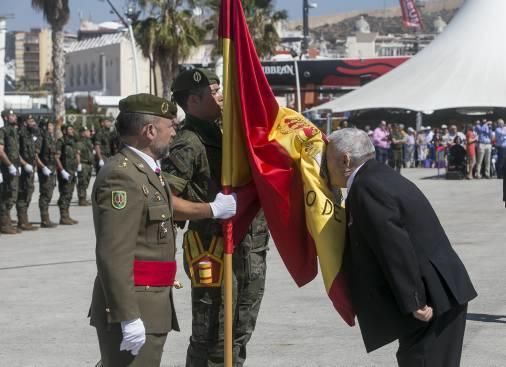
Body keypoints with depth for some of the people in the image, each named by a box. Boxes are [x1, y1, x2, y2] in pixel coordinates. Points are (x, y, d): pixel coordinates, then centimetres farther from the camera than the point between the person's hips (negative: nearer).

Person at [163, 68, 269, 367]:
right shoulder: (189, 144, -13)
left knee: (239, 336, 17)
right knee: (211, 341, -2)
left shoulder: (222, 135, 14)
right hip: (215, 250, -8)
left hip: (250, 249, 9)